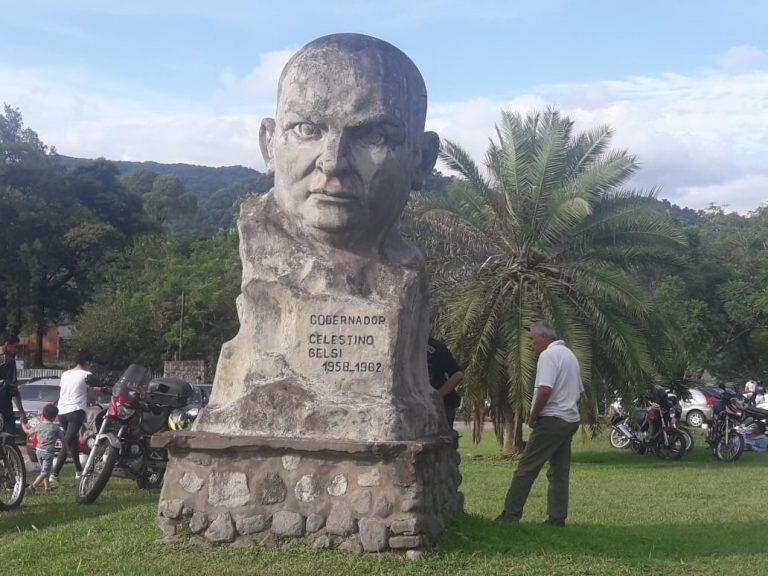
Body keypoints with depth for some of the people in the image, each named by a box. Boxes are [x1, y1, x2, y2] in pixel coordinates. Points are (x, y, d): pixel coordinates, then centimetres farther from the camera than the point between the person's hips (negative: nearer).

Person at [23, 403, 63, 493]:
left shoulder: (39, 425, 0)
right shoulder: (56, 427, -9)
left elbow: (28, 431, 14)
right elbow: (62, 438, 0)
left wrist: (23, 424, 34)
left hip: (38, 450, 5)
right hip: (48, 452, -5)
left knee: (44, 470, 20)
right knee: (44, 472, -4)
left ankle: (47, 487, 23)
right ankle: (32, 486, -18)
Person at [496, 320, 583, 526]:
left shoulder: (548, 355, -12)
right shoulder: (570, 355, 20)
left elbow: (545, 390, -23)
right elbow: (579, 391, 26)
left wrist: (533, 416, -12)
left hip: (552, 419, -10)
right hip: (571, 420, 10)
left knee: (526, 468, -7)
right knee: (559, 472, 10)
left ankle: (510, 515, -6)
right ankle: (557, 518, 10)